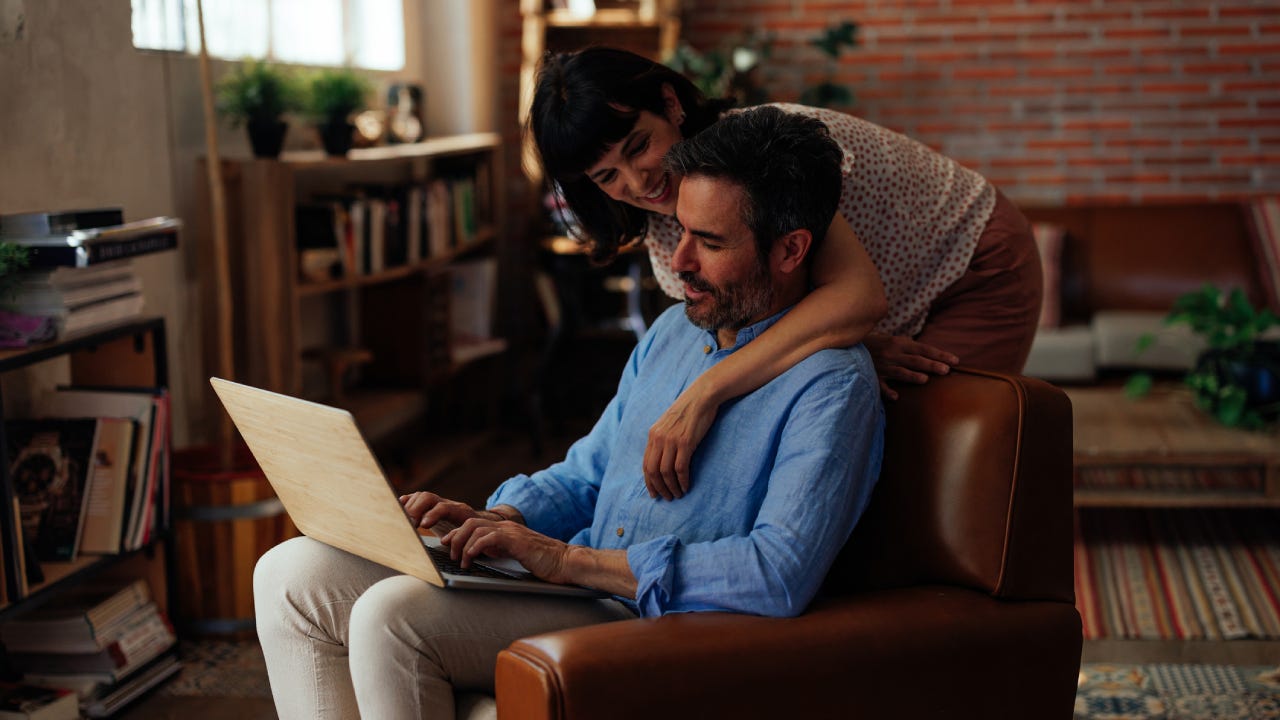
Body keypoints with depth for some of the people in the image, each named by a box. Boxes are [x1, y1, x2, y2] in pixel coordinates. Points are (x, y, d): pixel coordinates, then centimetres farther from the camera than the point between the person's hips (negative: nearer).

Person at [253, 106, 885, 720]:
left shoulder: (832, 385, -12)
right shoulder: (673, 331, 16)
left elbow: (781, 574, -25)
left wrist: (567, 557, -23)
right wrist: (497, 518, 0)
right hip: (571, 590, 9)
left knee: (393, 614, -28)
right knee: (293, 572, -3)